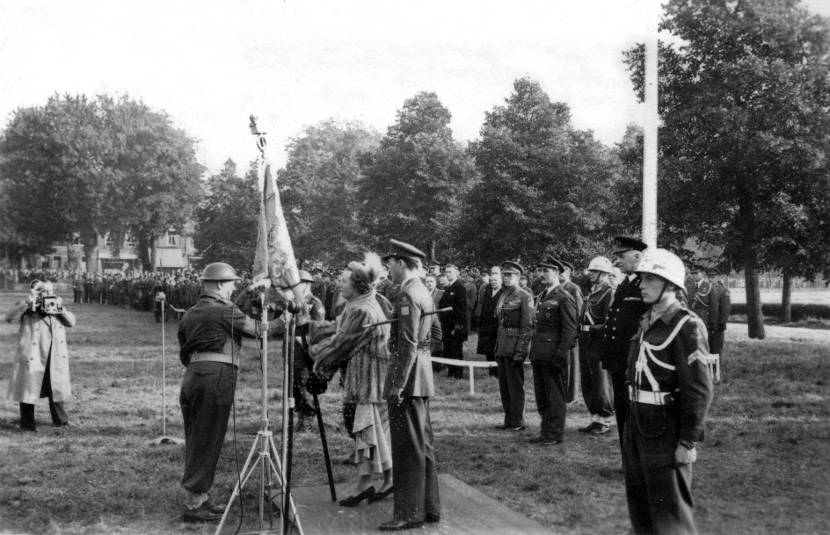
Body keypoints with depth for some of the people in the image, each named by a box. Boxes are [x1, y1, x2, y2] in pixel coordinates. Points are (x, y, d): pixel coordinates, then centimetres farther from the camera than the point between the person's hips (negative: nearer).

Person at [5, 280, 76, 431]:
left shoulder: (57, 306, 11)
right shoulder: (27, 308, -2)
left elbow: (71, 322, 4)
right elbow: (9, 317, -17)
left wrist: (61, 309, -12)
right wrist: (27, 303, -25)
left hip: (55, 357, 4)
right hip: (32, 356, -4)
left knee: (57, 387, 13)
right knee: (29, 388, 1)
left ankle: (60, 419, 27)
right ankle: (27, 423, 11)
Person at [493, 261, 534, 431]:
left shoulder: (524, 296, -9)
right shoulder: (503, 296, 14)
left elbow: (527, 326, -14)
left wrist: (520, 351, -18)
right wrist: (497, 348, 15)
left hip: (515, 346, -8)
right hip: (502, 347, 8)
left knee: (515, 385, -1)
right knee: (504, 385, 12)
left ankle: (518, 422, 7)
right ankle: (509, 420, 21)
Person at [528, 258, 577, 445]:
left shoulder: (564, 298, -11)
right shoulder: (541, 296, 15)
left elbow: (570, 329, -14)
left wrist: (561, 354, -17)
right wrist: (533, 349, 14)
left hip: (553, 355, -8)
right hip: (539, 355, 8)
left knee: (555, 397, 1)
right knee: (541, 396, 14)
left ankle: (556, 434, 9)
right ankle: (545, 431, 24)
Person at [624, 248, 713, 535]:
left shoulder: (688, 326, -16)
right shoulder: (647, 322, 10)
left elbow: (699, 390, -19)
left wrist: (688, 442, -19)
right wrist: (632, 420, 15)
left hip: (665, 430, -8)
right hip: (637, 423, 8)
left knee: (669, 510, 3)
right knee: (638, 499, 19)